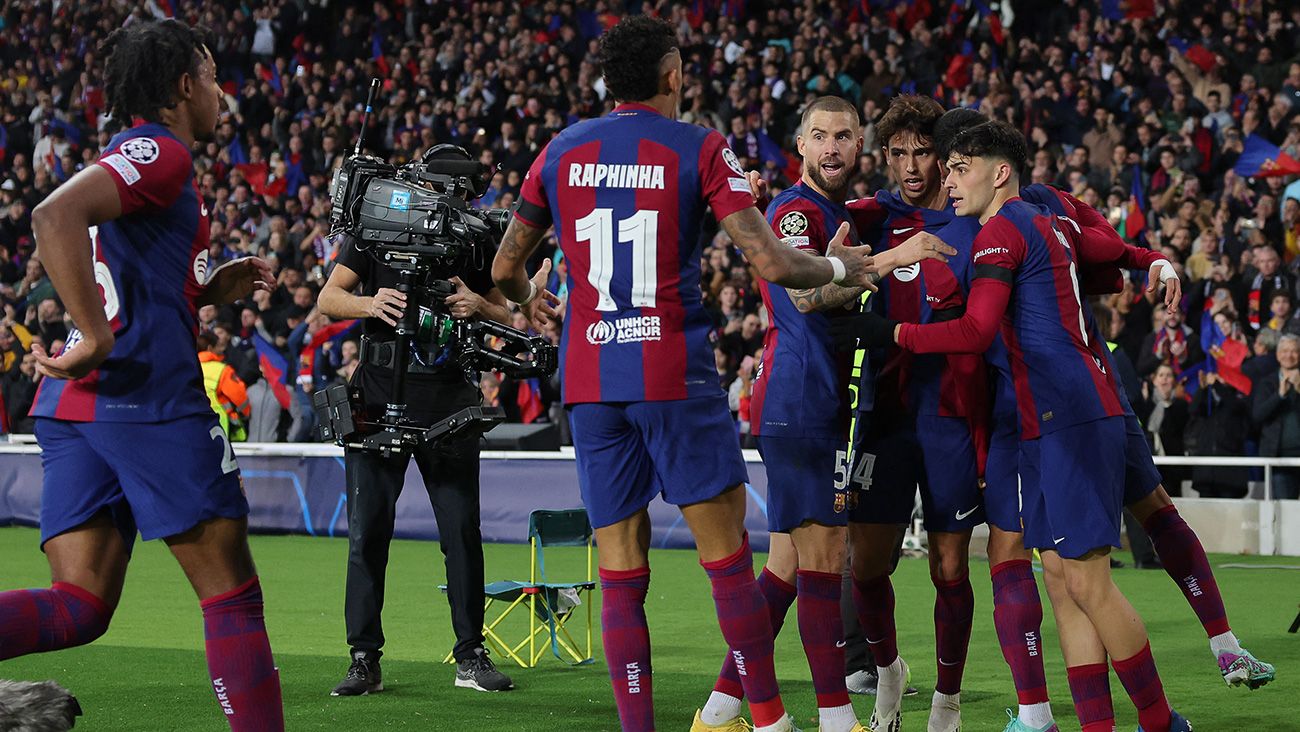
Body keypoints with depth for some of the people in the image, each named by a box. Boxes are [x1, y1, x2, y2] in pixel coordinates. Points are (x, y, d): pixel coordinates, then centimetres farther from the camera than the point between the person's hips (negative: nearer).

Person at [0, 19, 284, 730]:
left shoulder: (130, 157, 25)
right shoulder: (160, 153, -5)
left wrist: (209, 289, 24)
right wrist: (96, 339, -24)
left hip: (74, 405, 9)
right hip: (151, 394, -9)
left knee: (78, 605, 0)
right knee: (231, 591, 0)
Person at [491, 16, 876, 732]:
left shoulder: (561, 152, 9)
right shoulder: (699, 148, -2)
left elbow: (505, 268, 18)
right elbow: (771, 264, -9)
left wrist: (531, 300, 40)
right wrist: (837, 267, 11)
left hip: (588, 379, 4)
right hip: (674, 377, -3)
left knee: (621, 572, 4)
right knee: (727, 554, 4)